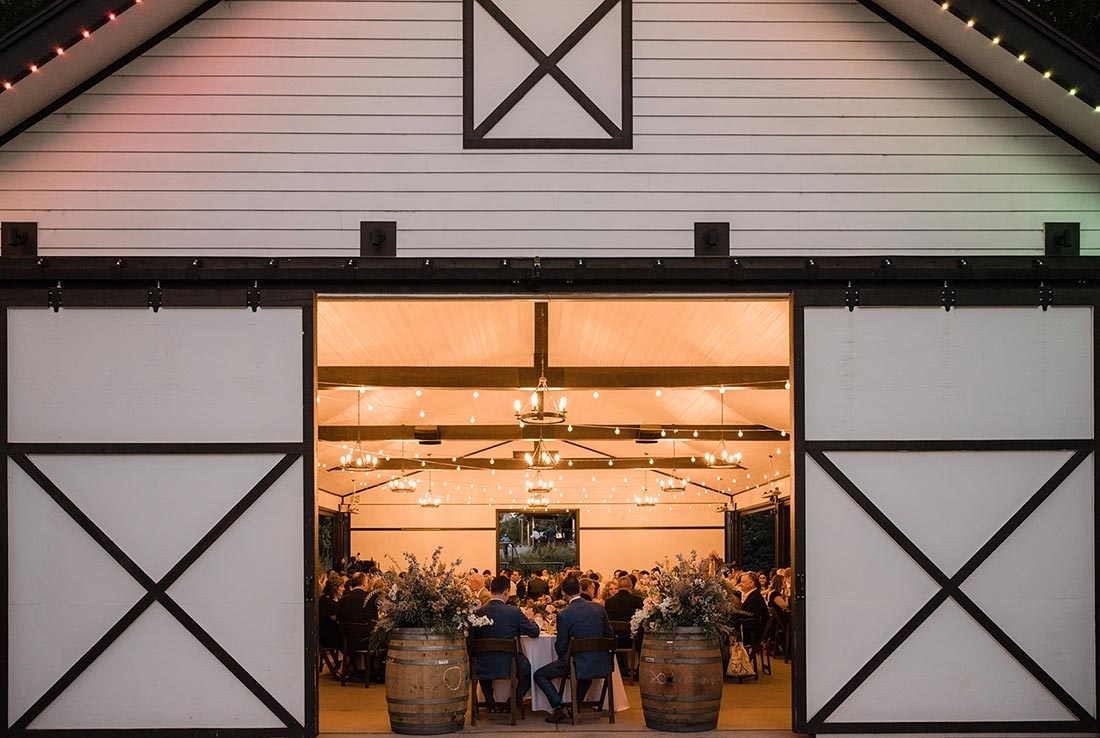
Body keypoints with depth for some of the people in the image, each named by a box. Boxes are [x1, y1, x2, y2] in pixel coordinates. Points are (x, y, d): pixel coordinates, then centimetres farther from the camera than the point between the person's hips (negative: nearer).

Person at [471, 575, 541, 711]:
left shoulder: (478, 612, -7)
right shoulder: (514, 612, -13)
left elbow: (472, 638, 6)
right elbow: (535, 632, -1)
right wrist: (530, 620, 22)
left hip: (484, 668, 2)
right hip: (509, 665, -2)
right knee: (530, 666, 28)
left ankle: (489, 700, 31)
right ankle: (516, 697, 15)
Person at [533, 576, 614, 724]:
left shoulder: (564, 615, -14)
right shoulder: (599, 608, 0)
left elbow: (561, 646, -8)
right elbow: (609, 634, 9)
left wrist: (562, 660, 13)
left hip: (579, 664, -5)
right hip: (601, 663, 5)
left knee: (539, 675, 11)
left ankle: (560, 708, 0)